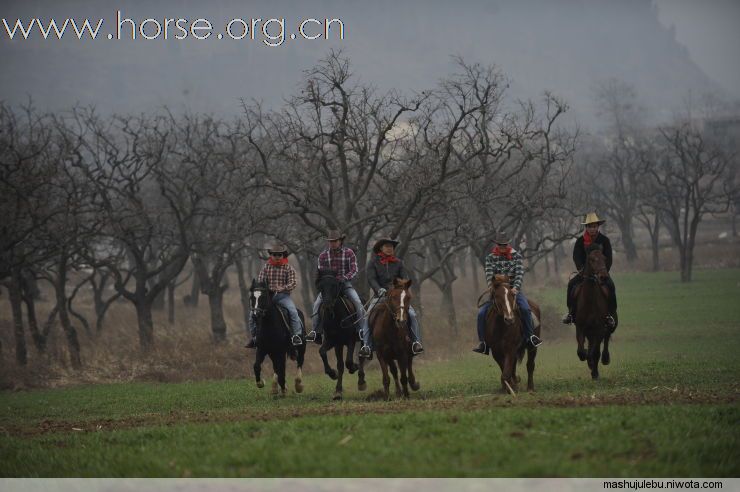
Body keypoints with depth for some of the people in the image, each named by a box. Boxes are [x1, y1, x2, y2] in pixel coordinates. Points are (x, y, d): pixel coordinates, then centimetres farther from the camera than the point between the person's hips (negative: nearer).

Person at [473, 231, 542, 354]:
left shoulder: (516, 256, 1)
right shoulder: (490, 258, 5)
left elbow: (520, 273, -9)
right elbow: (489, 273, -8)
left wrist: (516, 287, -26)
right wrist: (491, 286, -28)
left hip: (513, 289, -2)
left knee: (525, 309, -29)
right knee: (482, 313, -15)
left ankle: (529, 336, -16)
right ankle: (483, 342, -7)